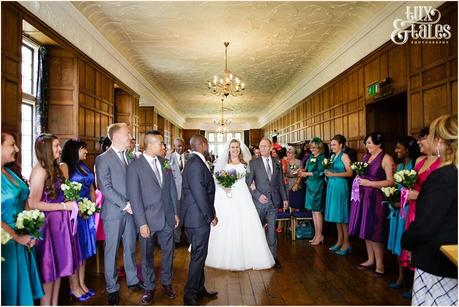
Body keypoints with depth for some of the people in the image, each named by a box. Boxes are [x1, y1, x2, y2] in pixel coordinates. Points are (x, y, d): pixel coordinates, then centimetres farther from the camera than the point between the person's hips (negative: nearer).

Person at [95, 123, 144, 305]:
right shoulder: (103, 159, -9)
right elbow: (105, 188, -15)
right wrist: (124, 205, -16)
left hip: (131, 210, 5)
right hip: (114, 212, -5)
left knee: (130, 248, 16)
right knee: (112, 251, 8)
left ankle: (132, 280, 33)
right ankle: (112, 288, 23)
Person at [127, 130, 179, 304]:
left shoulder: (164, 162, 4)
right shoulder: (134, 166, -10)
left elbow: (172, 188, 8)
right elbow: (134, 197, -12)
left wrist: (176, 213, 7)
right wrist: (142, 223, -14)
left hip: (168, 217, 4)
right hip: (148, 219, -4)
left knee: (168, 252, 15)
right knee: (147, 256, 13)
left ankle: (167, 282, 36)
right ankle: (149, 287, 32)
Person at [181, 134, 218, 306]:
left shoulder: (194, 161, 12)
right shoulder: (196, 163, -20)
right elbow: (200, 194, -23)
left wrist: (210, 214, 16)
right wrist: (211, 216, -15)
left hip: (197, 216, 10)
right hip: (198, 217, -10)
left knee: (199, 254, 19)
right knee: (198, 255, 2)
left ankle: (199, 289, 33)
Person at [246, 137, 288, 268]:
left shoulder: (277, 163, 9)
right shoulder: (253, 163, -3)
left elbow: (281, 182, 13)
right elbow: (248, 183, -7)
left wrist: (284, 198, 10)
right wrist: (258, 195, -15)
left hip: (274, 201, 3)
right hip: (259, 201, -2)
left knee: (272, 229, 8)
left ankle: (273, 256, 18)